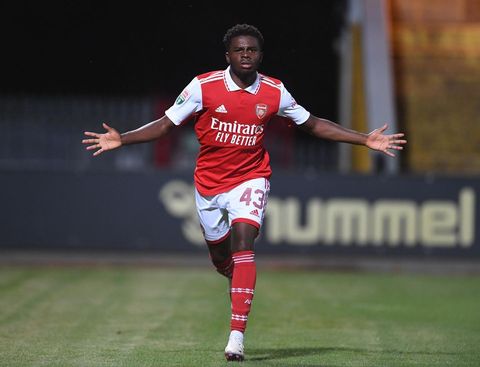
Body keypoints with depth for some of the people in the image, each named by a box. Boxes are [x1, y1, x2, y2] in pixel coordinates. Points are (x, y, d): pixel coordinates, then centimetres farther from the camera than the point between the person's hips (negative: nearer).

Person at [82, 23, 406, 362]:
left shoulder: (274, 92, -6)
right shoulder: (204, 86, -10)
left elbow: (313, 125, 7)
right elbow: (166, 124, -5)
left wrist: (365, 140, 4)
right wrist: (121, 140, -17)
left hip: (250, 178, -1)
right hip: (209, 182, 1)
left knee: (243, 241, -24)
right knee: (221, 258, 11)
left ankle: (237, 334, -26)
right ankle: (243, 283, 51)